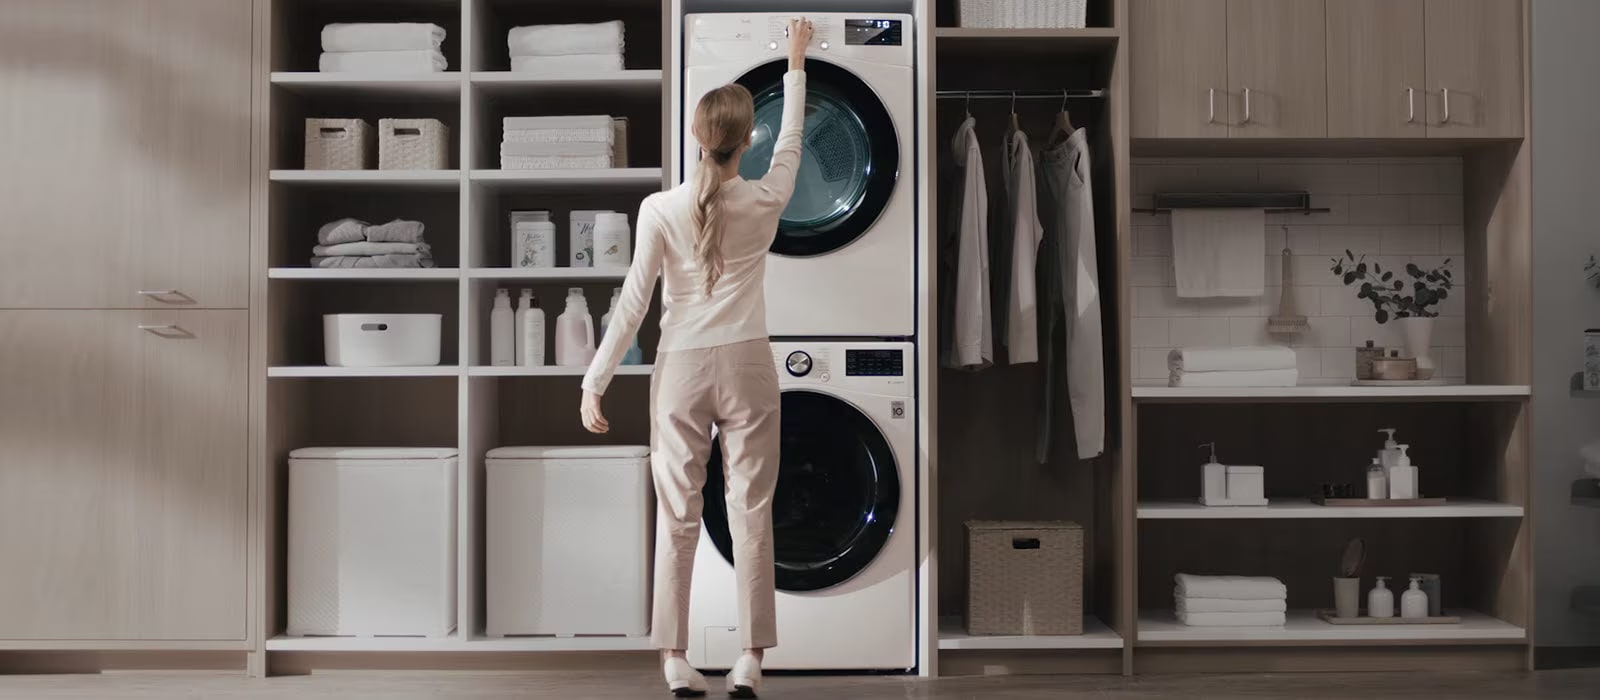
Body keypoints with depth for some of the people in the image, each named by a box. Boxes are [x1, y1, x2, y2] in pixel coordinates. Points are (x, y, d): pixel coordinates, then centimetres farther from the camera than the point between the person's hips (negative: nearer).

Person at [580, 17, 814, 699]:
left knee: (678, 516, 7)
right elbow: (791, 141, 17)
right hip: (747, 367, 1)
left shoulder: (661, 209, -8)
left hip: (682, 369, 0)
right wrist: (795, 63, 30)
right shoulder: (765, 202, -4)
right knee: (751, 514, 5)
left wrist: (594, 381, -1)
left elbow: (633, 301, -8)